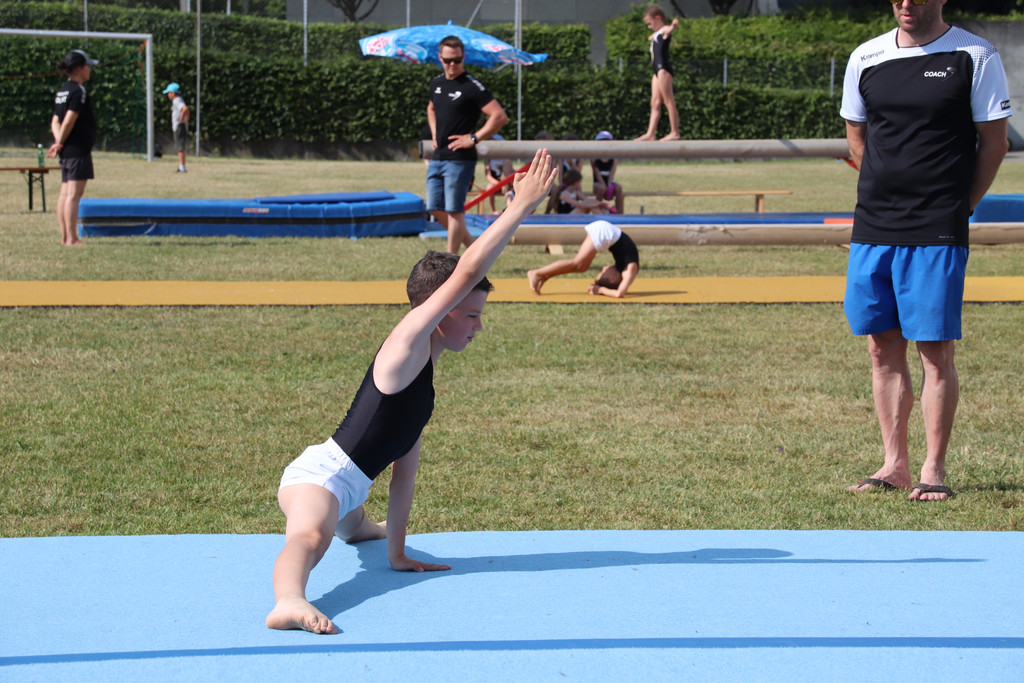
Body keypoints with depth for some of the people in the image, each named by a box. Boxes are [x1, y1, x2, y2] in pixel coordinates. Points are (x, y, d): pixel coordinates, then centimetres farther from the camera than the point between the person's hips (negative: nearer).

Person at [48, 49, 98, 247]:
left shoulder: (63, 90, 16)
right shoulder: (78, 91, -13)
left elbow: (55, 121, 13)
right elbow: (69, 121, -18)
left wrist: (59, 142, -1)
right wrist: (60, 144, -6)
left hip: (67, 151, 9)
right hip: (78, 149, -9)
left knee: (65, 193, 10)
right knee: (74, 194, -9)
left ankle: (65, 237, 13)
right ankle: (71, 239, -11)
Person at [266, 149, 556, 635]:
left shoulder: (424, 368, 14)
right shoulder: (408, 342, -13)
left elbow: (405, 465, 16)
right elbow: (466, 272, -25)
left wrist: (397, 551, 16)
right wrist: (522, 205, -22)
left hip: (346, 488, 11)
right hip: (318, 474, -11)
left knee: (351, 528, 46)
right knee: (310, 538, -43)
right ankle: (288, 603, -73)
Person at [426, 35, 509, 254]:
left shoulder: (471, 87, -11)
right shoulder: (436, 83, 11)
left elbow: (500, 116, -18)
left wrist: (474, 138, -16)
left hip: (459, 159, -8)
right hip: (437, 158, 8)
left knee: (454, 211, -5)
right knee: (436, 209, 9)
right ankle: (472, 245, 23)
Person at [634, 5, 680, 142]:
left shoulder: (664, 30, -7)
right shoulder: (656, 34, 23)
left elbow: (669, 29, -33)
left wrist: (674, 26, -54)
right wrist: (652, 37, 69)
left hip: (663, 68, -10)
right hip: (658, 70, 10)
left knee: (668, 101, -9)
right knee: (655, 103, 6)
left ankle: (674, 132, -10)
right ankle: (651, 133, 5)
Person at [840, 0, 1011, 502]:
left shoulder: (974, 57, -3)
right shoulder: (866, 58, 9)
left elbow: (993, 142, -1)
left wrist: (958, 207, -4)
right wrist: (888, 193, 11)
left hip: (938, 232, -5)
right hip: (872, 227, 5)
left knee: (936, 351, -4)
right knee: (883, 348, 8)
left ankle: (933, 470, 3)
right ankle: (895, 464, 16)